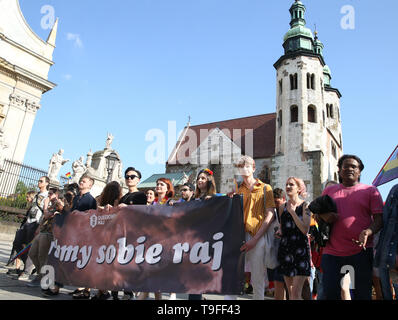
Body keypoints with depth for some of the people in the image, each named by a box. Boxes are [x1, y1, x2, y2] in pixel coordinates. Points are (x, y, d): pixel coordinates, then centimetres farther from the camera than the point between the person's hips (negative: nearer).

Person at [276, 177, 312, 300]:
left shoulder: (305, 206, -3)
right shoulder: (282, 208, 11)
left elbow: (305, 230, -14)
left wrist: (292, 212, -13)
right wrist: (279, 232, 3)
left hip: (301, 250, -5)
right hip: (285, 249, 5)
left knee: (296, 293, -10)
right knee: (290, 293, 11)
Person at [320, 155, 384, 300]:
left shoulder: (370, 190, 7)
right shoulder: (329, 191, 15)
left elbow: (379, 218, 0)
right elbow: (318, 215, 20)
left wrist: (368, 232, -20)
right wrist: (324, 217, -4)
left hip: (362, 251, -2)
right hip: (332, 252, 2)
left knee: (362, 294, 6)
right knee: (330, 293, 3)